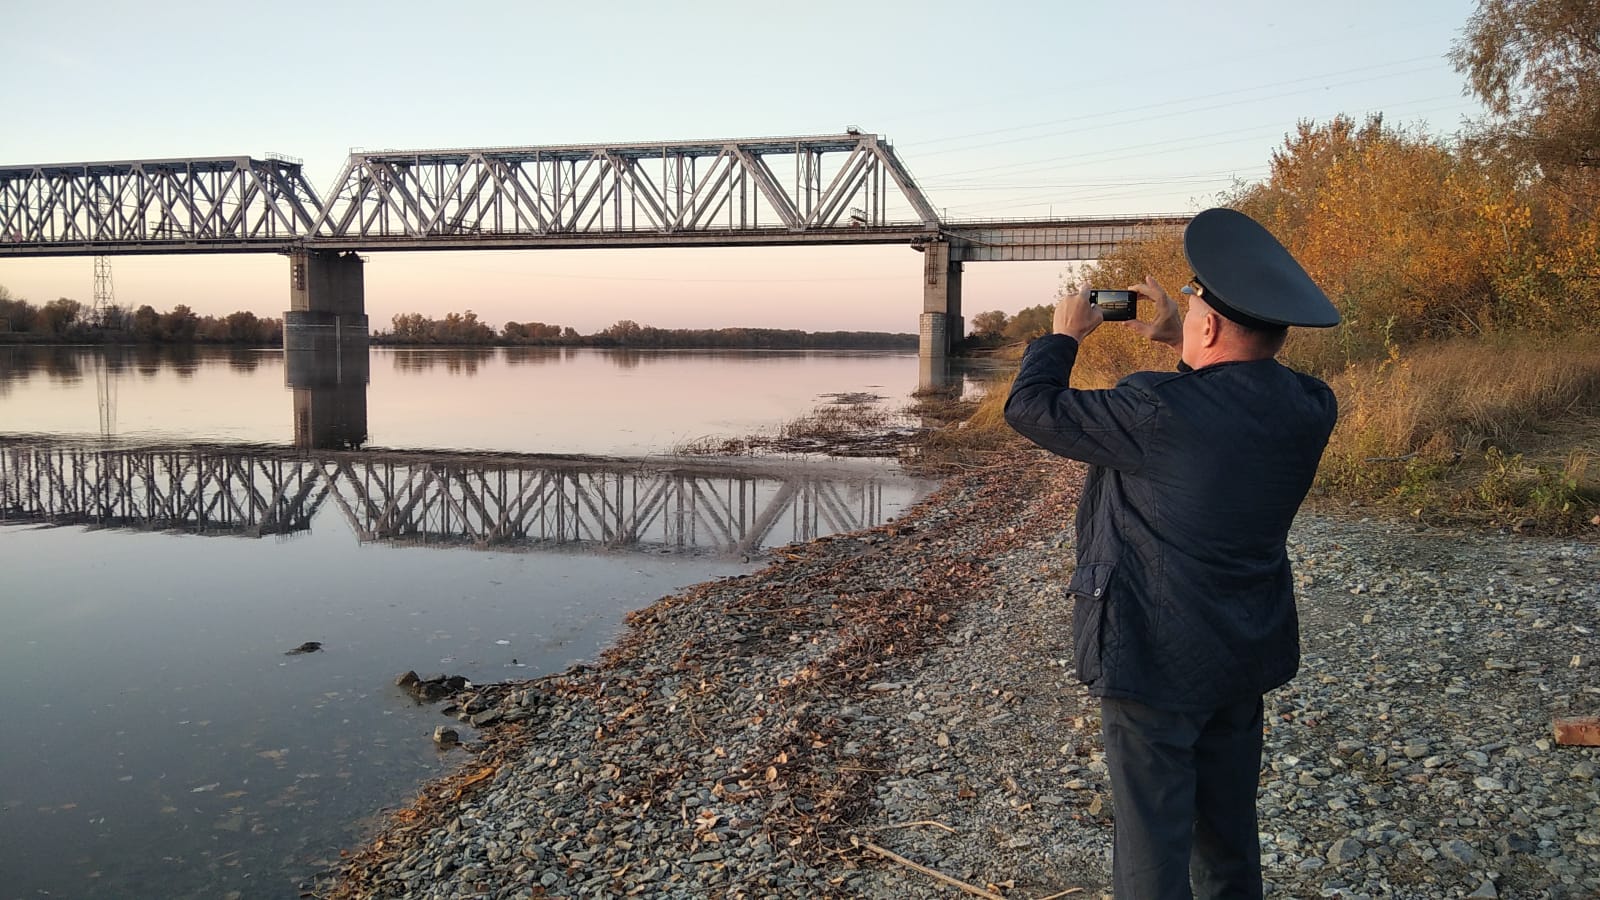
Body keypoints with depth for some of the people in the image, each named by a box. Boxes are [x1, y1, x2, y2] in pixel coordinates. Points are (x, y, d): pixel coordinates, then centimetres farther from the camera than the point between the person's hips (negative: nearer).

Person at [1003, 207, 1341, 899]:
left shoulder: (1157, 412, -26)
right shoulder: (1310, 411, -6)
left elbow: (1029, 407, -15)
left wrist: (1065, 334, 1)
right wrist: (1176, 341, 16)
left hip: (1155, 659, -7)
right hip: (1248, 657, 7)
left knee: (1152, 842, 6)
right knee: (1230, 833, 22)